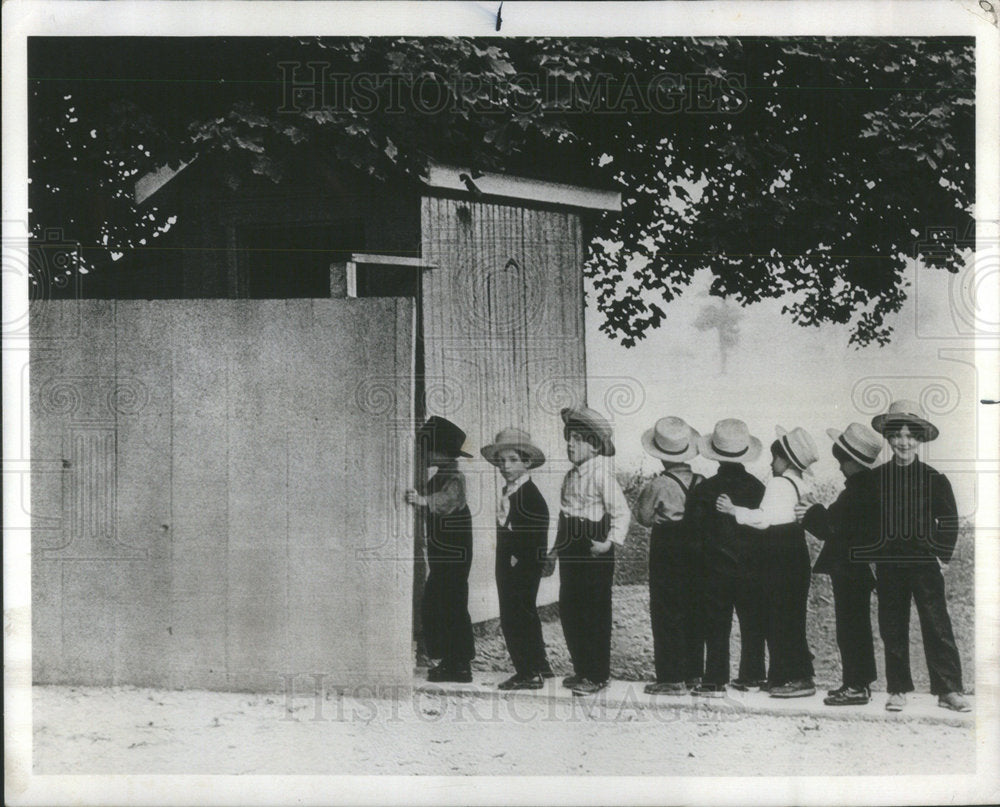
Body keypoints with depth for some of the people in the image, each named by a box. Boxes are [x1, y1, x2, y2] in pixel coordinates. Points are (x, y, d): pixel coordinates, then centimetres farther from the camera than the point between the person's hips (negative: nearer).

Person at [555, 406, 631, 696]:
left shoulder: (600, 473, -13)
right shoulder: (572, 475, 12)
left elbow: (621, 511, -16)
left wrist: (611, 541, -23)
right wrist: (561, 543, 14)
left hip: (594, 550, -9)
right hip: (571, 549, 9)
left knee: (594, 612, -1)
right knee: (569, 610, 12)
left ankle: (597, 675, 8)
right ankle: (581, 670, 24)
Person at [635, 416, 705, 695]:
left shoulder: (658, 484, -15)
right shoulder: (701, 482, -2)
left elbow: (643, 516, -4)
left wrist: (645, 491, 8)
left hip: (666, 549, -5)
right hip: (696, 547, 5)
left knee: (666, 612, 0)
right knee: (694, 611, 13)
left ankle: (671, 678, -1)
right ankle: (694, 673, 20)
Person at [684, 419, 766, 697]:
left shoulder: (704, 490, -9)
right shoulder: (757, 487, -6)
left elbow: (692, 528, -6)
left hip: (716, 569, -1)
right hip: (751, 568, 1)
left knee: (716, 625, 4)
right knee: (752, 625, 11)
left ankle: (715, 681, 4)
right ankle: (752, 677, 15)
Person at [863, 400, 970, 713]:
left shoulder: (934, 480, -2)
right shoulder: (875, 479, 5)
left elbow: (949, 522, 3)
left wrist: (942, 556, -3)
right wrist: (868, 557, 6)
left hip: (925, 562, -3)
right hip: (888, 565, 3)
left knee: (936, 625, -4)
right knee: (892, 629, 7)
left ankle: (949, 689, 2)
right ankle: (898, 689, 16)